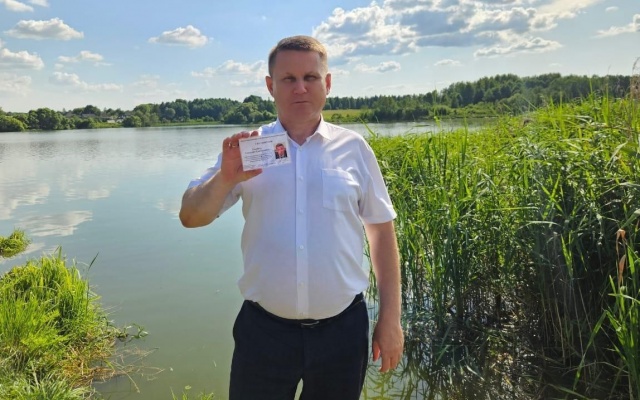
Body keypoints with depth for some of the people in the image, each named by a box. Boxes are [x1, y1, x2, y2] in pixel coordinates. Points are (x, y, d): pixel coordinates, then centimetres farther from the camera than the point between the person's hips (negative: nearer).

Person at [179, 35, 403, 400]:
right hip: (264, 328, 0)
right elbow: (191, 217, -3)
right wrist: (226, 178, -23)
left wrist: (390, 317, 4)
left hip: (342, 328, 1)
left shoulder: (353, 148, 1)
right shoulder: (246, 148, 1)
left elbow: (382, 231, 5)